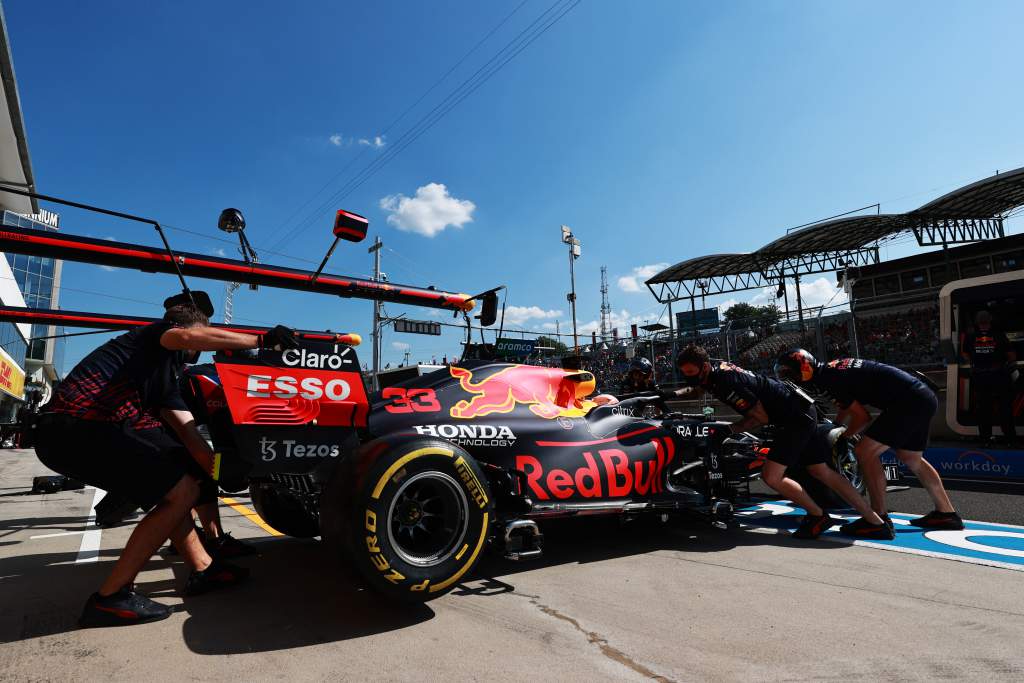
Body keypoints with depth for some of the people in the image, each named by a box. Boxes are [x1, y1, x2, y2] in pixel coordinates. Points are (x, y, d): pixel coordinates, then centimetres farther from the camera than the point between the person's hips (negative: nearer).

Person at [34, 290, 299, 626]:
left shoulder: (166, 372, 24)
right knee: (182, 491, -13)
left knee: (175, 483, 20)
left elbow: (189, 434, 14)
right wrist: (261, 339, -24)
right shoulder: (157, 333, 2)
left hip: (92, 428, 11)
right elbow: (188, 337, -26)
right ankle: (110, 597, -5)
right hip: (73, 426, -11)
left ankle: (203, 568, 21)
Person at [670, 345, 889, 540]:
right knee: (822, 472, 14)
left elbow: (761, 417, -17)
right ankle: (877, 522, 20)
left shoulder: (727, 382, -26)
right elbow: (696, 388, 25)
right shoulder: (714, 369, 1)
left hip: (796, 418, -10)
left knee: (771, 477, -14)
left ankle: (819, 517, 6)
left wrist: (728, 430, -17)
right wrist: (673, 394, 12)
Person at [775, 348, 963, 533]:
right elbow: (847, 408, 27)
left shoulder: (829, 379, -16)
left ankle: (880, 520, -8)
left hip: (908, 402, -10)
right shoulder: (834, 368, 13)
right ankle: (946, 513, 38)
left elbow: (862, 417, -11)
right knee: (911, 459, 25)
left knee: (865, 452, -11)